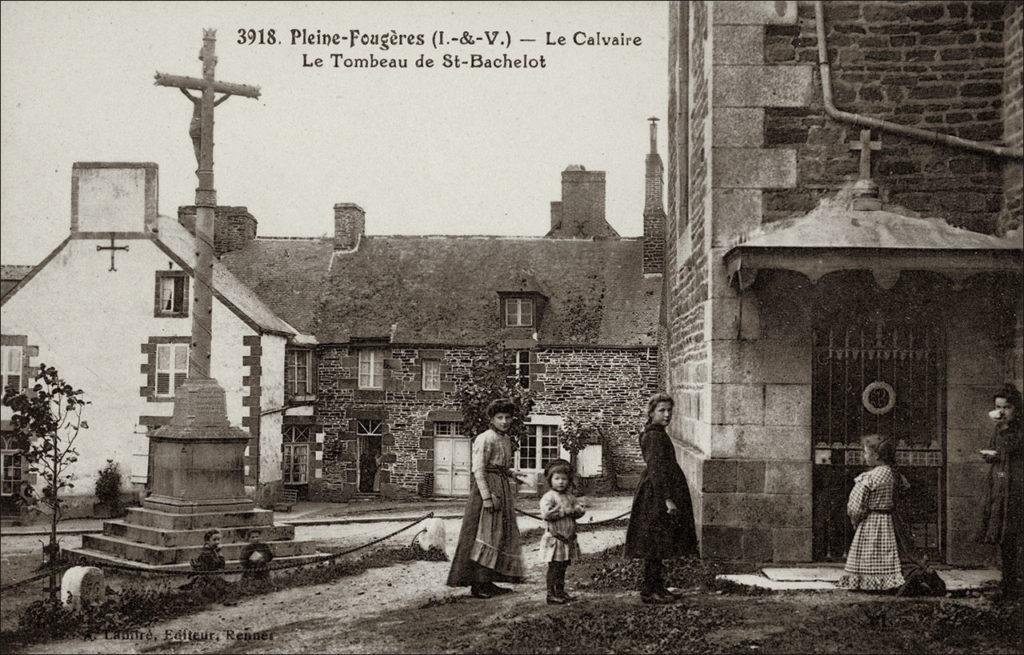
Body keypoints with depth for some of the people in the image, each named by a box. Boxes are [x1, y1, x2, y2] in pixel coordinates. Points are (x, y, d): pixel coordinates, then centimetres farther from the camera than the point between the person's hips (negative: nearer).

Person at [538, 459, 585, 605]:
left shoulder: (570, 497, 14)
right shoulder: (548, 497, -10)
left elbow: (579, 509, 14)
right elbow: (546, 514, -23)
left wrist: (577, 510, -11)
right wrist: (565, 511, -20)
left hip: (568, 539, 7)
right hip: (554, 539, -7)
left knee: (563, 567, 14)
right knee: (554, 567, -6)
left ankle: (560, 592, 23)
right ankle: (551, 594, -1)